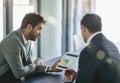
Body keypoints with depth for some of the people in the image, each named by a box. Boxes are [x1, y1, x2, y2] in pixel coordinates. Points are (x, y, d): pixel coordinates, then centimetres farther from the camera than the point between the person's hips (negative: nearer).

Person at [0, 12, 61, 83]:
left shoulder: (28, 41, 0)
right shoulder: (13, 41, -25)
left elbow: (29, 65, 2)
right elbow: (19, 73, -24)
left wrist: (50, 68, -7)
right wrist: (35, 65, -8)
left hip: (14, 77, 7)